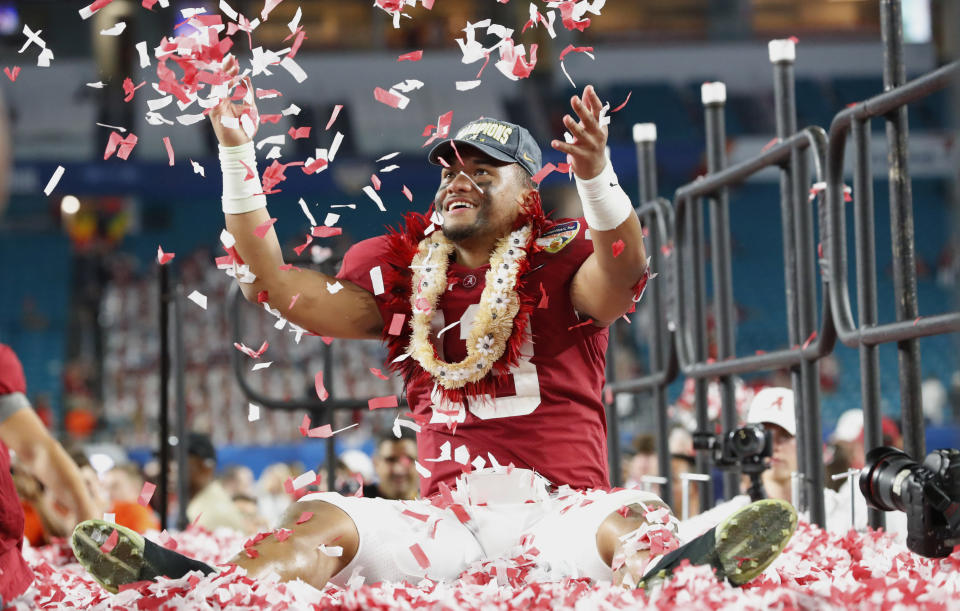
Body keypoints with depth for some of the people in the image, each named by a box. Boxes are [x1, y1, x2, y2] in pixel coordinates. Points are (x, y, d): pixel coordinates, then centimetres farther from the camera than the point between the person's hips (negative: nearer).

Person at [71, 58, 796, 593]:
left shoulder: (561, 263, 4)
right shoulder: (406, 275, 16)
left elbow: (622, 273, -19)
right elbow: (287, 290, 9)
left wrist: (598, 177, -41)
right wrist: (237, 155, 3)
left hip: (558, 508, -3)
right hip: (445, 514, 3)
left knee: (631, 519, -36)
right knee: (319, 520, -22)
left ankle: (687, 572, -69)